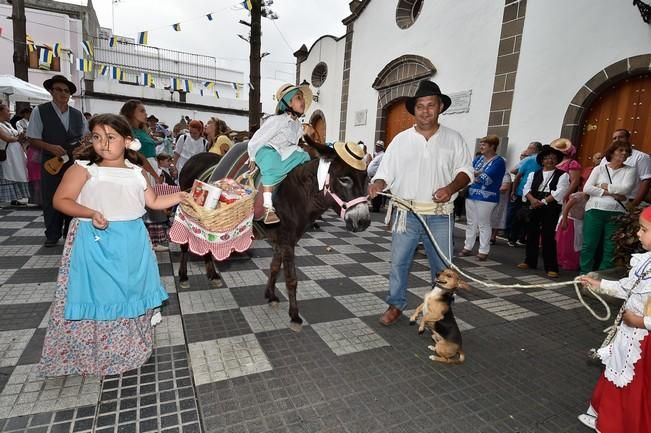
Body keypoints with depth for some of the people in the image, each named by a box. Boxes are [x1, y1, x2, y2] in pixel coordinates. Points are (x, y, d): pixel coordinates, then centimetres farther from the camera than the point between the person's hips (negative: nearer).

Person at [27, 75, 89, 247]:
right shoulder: (40, 111, -1)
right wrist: (50, 147, -20)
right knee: (50, 200, 4)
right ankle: (52, 235, 17)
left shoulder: (78, 114, 10)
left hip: (74, 163, 3)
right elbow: (33, 139, -4)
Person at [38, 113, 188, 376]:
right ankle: (88, 355, 23)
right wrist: (90, 213, -22)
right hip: (95, 241, -4)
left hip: (132, 242, 4)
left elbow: (153, 202, 14)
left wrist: (179, 196, 4)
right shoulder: (84, 168, -5)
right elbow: (60, 200, -7)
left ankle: (130, 350, 33)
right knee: (96, 295, 1)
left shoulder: (136, 172, 7)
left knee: (131, 294, 13)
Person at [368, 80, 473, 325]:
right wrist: (378, 184, -19)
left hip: (439, 216, 0)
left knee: (443, 267, 8)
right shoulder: (401, 140, 6)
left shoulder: (453, 139, 6)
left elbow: (465, 170, 5)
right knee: (399, 262, 8)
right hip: (406, 214, 1)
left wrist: (451, 187, -15)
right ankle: (396, 305, 26)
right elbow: (386, 172, 3)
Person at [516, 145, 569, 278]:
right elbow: (526, 189, 3)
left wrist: (543, 201, -15)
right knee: (532, 233, 9)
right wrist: (533, 199, -15)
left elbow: (559, 192, -10)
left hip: (551, 208, -4)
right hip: (534, 207, 4)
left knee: (548, 236, -7)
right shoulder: (534, 174, 13)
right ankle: (530, 261, 22)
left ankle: (551, 267, 0)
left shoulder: (562, 175, 2)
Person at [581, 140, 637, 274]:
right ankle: (584, 275, 11)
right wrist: (611, 194, -10)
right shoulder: (599, 169, 7)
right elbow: (587, 188, -5)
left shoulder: (630, 170, 7)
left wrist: (603, 186, -4)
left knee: (610, 248, 3)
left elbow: (626, 189, -10)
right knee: (589, 245, 2)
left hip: (616, 213, 0)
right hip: (594, 210, 0)